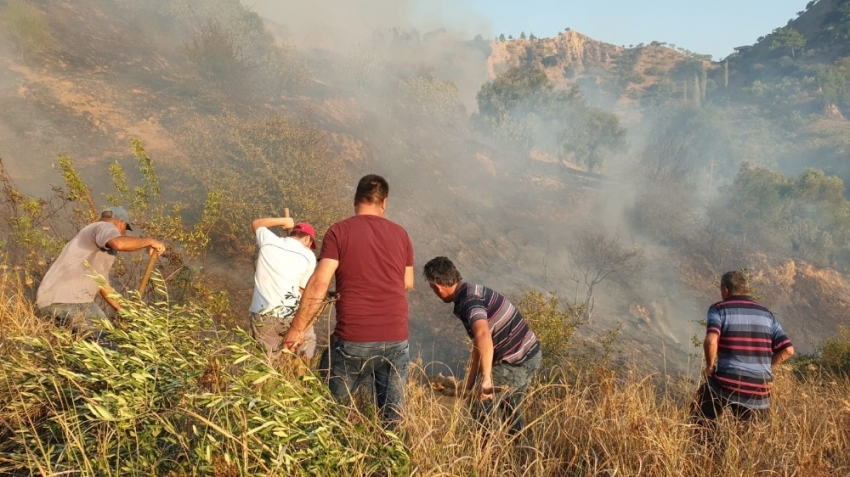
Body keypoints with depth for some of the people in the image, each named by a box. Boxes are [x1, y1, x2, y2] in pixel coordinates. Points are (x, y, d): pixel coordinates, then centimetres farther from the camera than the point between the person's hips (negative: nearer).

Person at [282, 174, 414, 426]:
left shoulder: (339, 231, -3)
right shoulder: (400, 233, 7)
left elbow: (319, 284, -10)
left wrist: (297, 328, -4)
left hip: (353, 340, -2)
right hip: (396, 340, 3)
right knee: (392, 417, 13)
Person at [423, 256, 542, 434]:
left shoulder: (469, 301, -21)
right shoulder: (473, 294, 10)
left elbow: (483, 335, -42)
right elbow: (478, 345, 15)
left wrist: (486, 379, -46)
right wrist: (469, 384, 17)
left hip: (517, 363, -10)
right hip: (530, 355, 10)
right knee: (511, 409, 29)